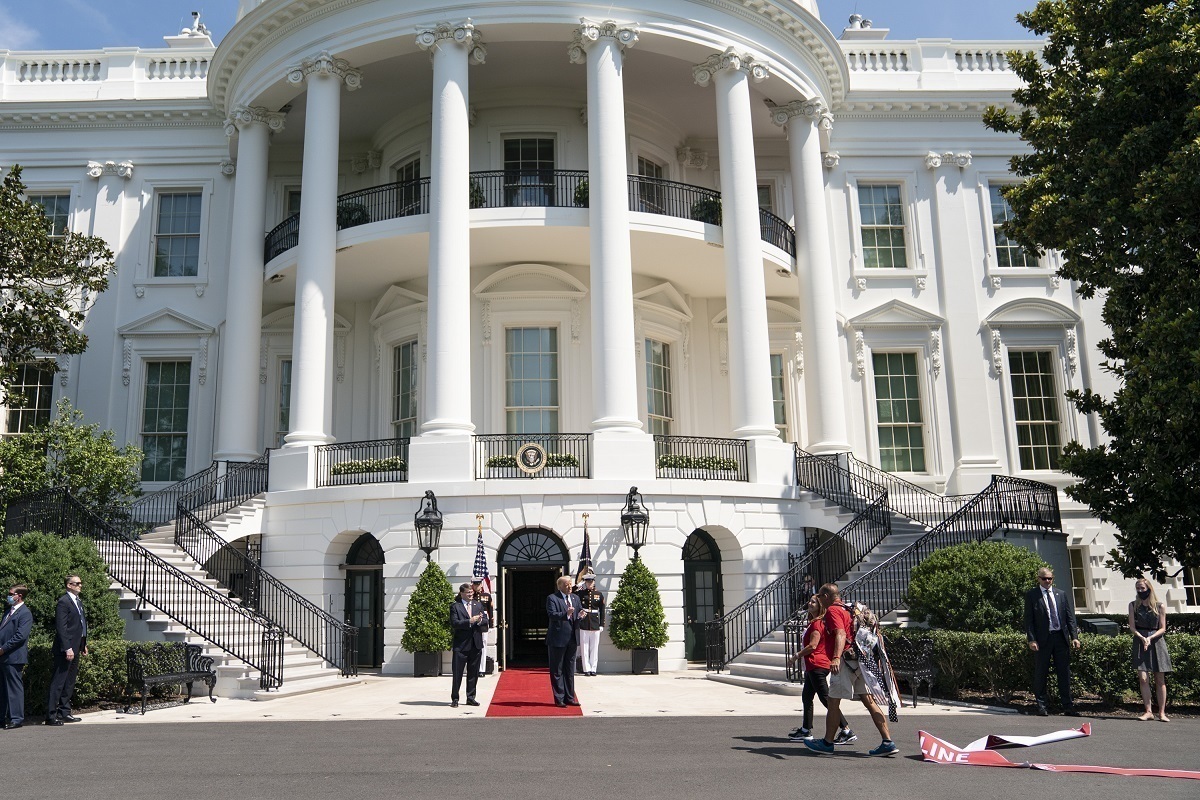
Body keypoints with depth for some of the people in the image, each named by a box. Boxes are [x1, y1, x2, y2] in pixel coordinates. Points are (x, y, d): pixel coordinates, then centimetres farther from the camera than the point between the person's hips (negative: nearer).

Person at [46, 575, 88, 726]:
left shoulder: (79, 602, 17)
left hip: (75, 649, 9)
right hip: (65, 649, -9)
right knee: (58, 683, -5)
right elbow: (61, 627, -17)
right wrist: (67, 648, -21)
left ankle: (64, 713, 20)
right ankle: (51, 715, 0)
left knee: (69, 683, 13)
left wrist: (83, 645, 17)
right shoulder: (63, 602, -12)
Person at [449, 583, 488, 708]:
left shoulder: (478, 605, 14)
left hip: (476, 644, 5)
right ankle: (454, 699, 7)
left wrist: (480, 620, -13)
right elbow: (454, 623, -14)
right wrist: (470, 621, -21)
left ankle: (471, 697, 19)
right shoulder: (455, 607, -3)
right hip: (461, 645, -5)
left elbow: (486, 620, 10)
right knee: (457, 673, -1)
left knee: (473, 673, 10)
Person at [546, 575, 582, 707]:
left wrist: (580, 615, -10)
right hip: (558, 639, -6)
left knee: (570, 670, 14)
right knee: (557, 670, 1)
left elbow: (578, 614, 14)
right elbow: (552, 614, -20)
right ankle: (559, 699, 8)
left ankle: (569, 698, 22)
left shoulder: (575, 598, 14)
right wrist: (566, 614, -35)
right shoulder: (552, 598, -7)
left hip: (572, 638, 6)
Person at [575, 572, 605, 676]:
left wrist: (601, 625, 1)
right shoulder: (580, 593, 3)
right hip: (583, 624, -1)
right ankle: (586, 669, 7)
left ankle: (593, 668, 12)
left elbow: (602, 611, 7)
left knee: (594, 647, 5)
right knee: (584, 647, 1)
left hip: (595, 624, 1)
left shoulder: (599, 595, 6)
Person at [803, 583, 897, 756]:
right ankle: (888, 742, 1)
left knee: (833, 702, 1)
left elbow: (841, 634, -24)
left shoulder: (832, 610, -8)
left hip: (846, 660, -9)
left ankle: (827, 743, 10)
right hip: (859, 661, 9)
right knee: (869, 700, 6)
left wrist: (836, 658, -36)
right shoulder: (848, 610, 21)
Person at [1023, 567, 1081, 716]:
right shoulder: (1031, 595, 2)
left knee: (1064, 673, 6)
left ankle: (1067, 706, 12)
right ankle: (1041, 706, 10)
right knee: (1040, 673, 2)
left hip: (1061, 637, 3)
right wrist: (1031, 639, -11)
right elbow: (1028, 619, -2)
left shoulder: (1062, 595, 13)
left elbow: (1070, 617, 11)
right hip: (1043, 639, -3)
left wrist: (1074, 636, 0)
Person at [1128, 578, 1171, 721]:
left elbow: (1162, 629, 2)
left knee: (1160, 679, 1)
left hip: (1156, 642, 0)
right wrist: (1142, 638, -15)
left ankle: (1162, 712, 6)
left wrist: (1150, 638, -14)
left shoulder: (1160, 606, 3)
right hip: (1140, 641, 0)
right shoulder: (1133, 606, 7)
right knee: (1143, 678, -8)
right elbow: (1132, 627, 2)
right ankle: (1148, 711, -4)